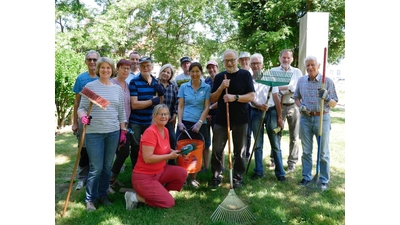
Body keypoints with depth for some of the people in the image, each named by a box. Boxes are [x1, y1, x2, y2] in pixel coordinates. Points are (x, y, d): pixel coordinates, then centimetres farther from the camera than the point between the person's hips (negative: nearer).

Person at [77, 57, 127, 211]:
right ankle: (90, 199, 15)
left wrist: (123, 131, 8)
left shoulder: (118, 88, 9)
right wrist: (83, 116, -23)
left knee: (108, 167, 10)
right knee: (96, 168, -3)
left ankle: (103, 195, 26)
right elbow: (81, 108, -1)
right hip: (94, 132, -3)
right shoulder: (90, 86, -1)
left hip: (113, 132, 3)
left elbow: (121, 112, 11)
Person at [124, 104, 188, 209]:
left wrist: (174, 152, -1)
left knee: (182, 173, -10)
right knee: (169, 202, -11)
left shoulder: (165, 130, 4)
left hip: (160, 171, 8)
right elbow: (147, 158, -28)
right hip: (144, 176, -8)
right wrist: (169, 156, -22)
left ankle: (160, 193, 9)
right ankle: (135, 196, 2)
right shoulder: (150, 132, -23)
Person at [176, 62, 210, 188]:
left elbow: (207, 108, -1)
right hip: (185, 122, 1)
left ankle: (192, 178, 19)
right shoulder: (183, 87, 7)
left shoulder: (207, 88, 3)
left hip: (200, 124, 0)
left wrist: (199, 123, -12)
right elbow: (180, 106, 6)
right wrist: (180, 122, -6)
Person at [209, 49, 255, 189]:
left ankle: (237, 178, 21)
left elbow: (251, 96, -8)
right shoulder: (219, 77, 8)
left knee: (239, 151, 7)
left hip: (240, 120, -2)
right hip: (221, 119, 2)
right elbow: (212, 100, 5)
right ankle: (216, 176, 20)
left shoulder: (245, 75, 0)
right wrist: (221, 87, -12)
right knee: (217, 150, 4)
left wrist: (235, 97, -23)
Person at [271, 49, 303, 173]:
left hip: (294, 106, 1)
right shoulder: (273, 71, 8)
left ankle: (292, 163, 14)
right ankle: (274, 161, 18)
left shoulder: (297, 72, 11)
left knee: (294, 137, 4)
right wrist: (290, 89, -14)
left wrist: (283, 88, -13)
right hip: (278, 106, -1)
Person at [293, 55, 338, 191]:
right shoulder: (301, 81, 6)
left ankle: (324, 180, 16)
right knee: (306, 151, 11)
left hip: (322, 118, -3)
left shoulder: (328, 81, -3)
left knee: (323, 152, 5)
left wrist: (326, 98, -23)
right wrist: (300, 106, -5)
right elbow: (296, 97, 16)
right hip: (305, 118, 3)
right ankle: (306, 177, 23)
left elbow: (334, 104, -2)